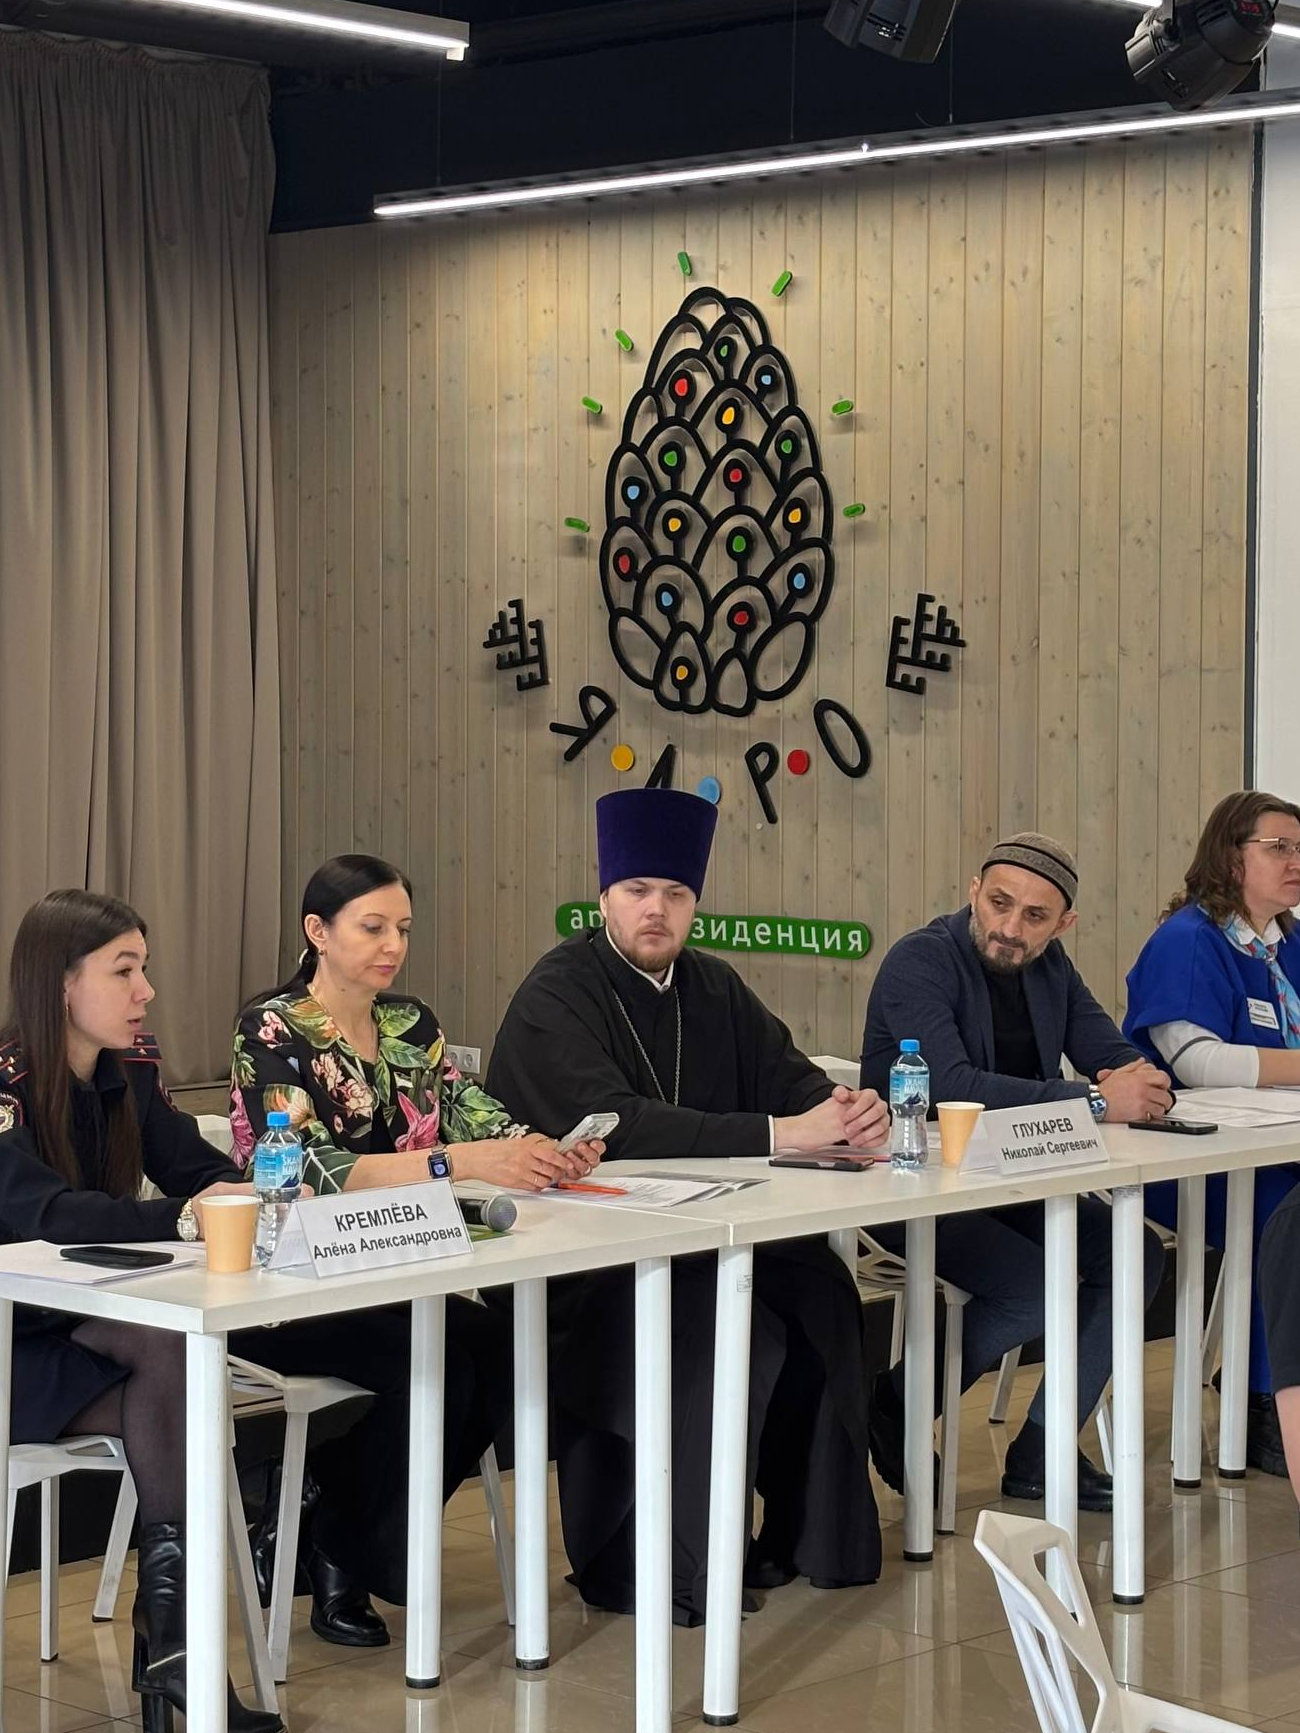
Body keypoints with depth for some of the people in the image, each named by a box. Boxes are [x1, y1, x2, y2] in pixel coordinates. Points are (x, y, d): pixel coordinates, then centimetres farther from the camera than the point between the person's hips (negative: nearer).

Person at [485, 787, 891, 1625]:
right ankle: (637, 1565, -16)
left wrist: (852, 1111, -18)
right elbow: (612, 1125, -24)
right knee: (722, 1326, -29)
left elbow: (792, 1079, 8)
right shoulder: (558, 995, -9)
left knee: (818, 1291, -18)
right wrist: (777, 1134, -28)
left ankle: (811, 1533, -3)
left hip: (698, 1235, 7)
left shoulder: (715, 989, 14)